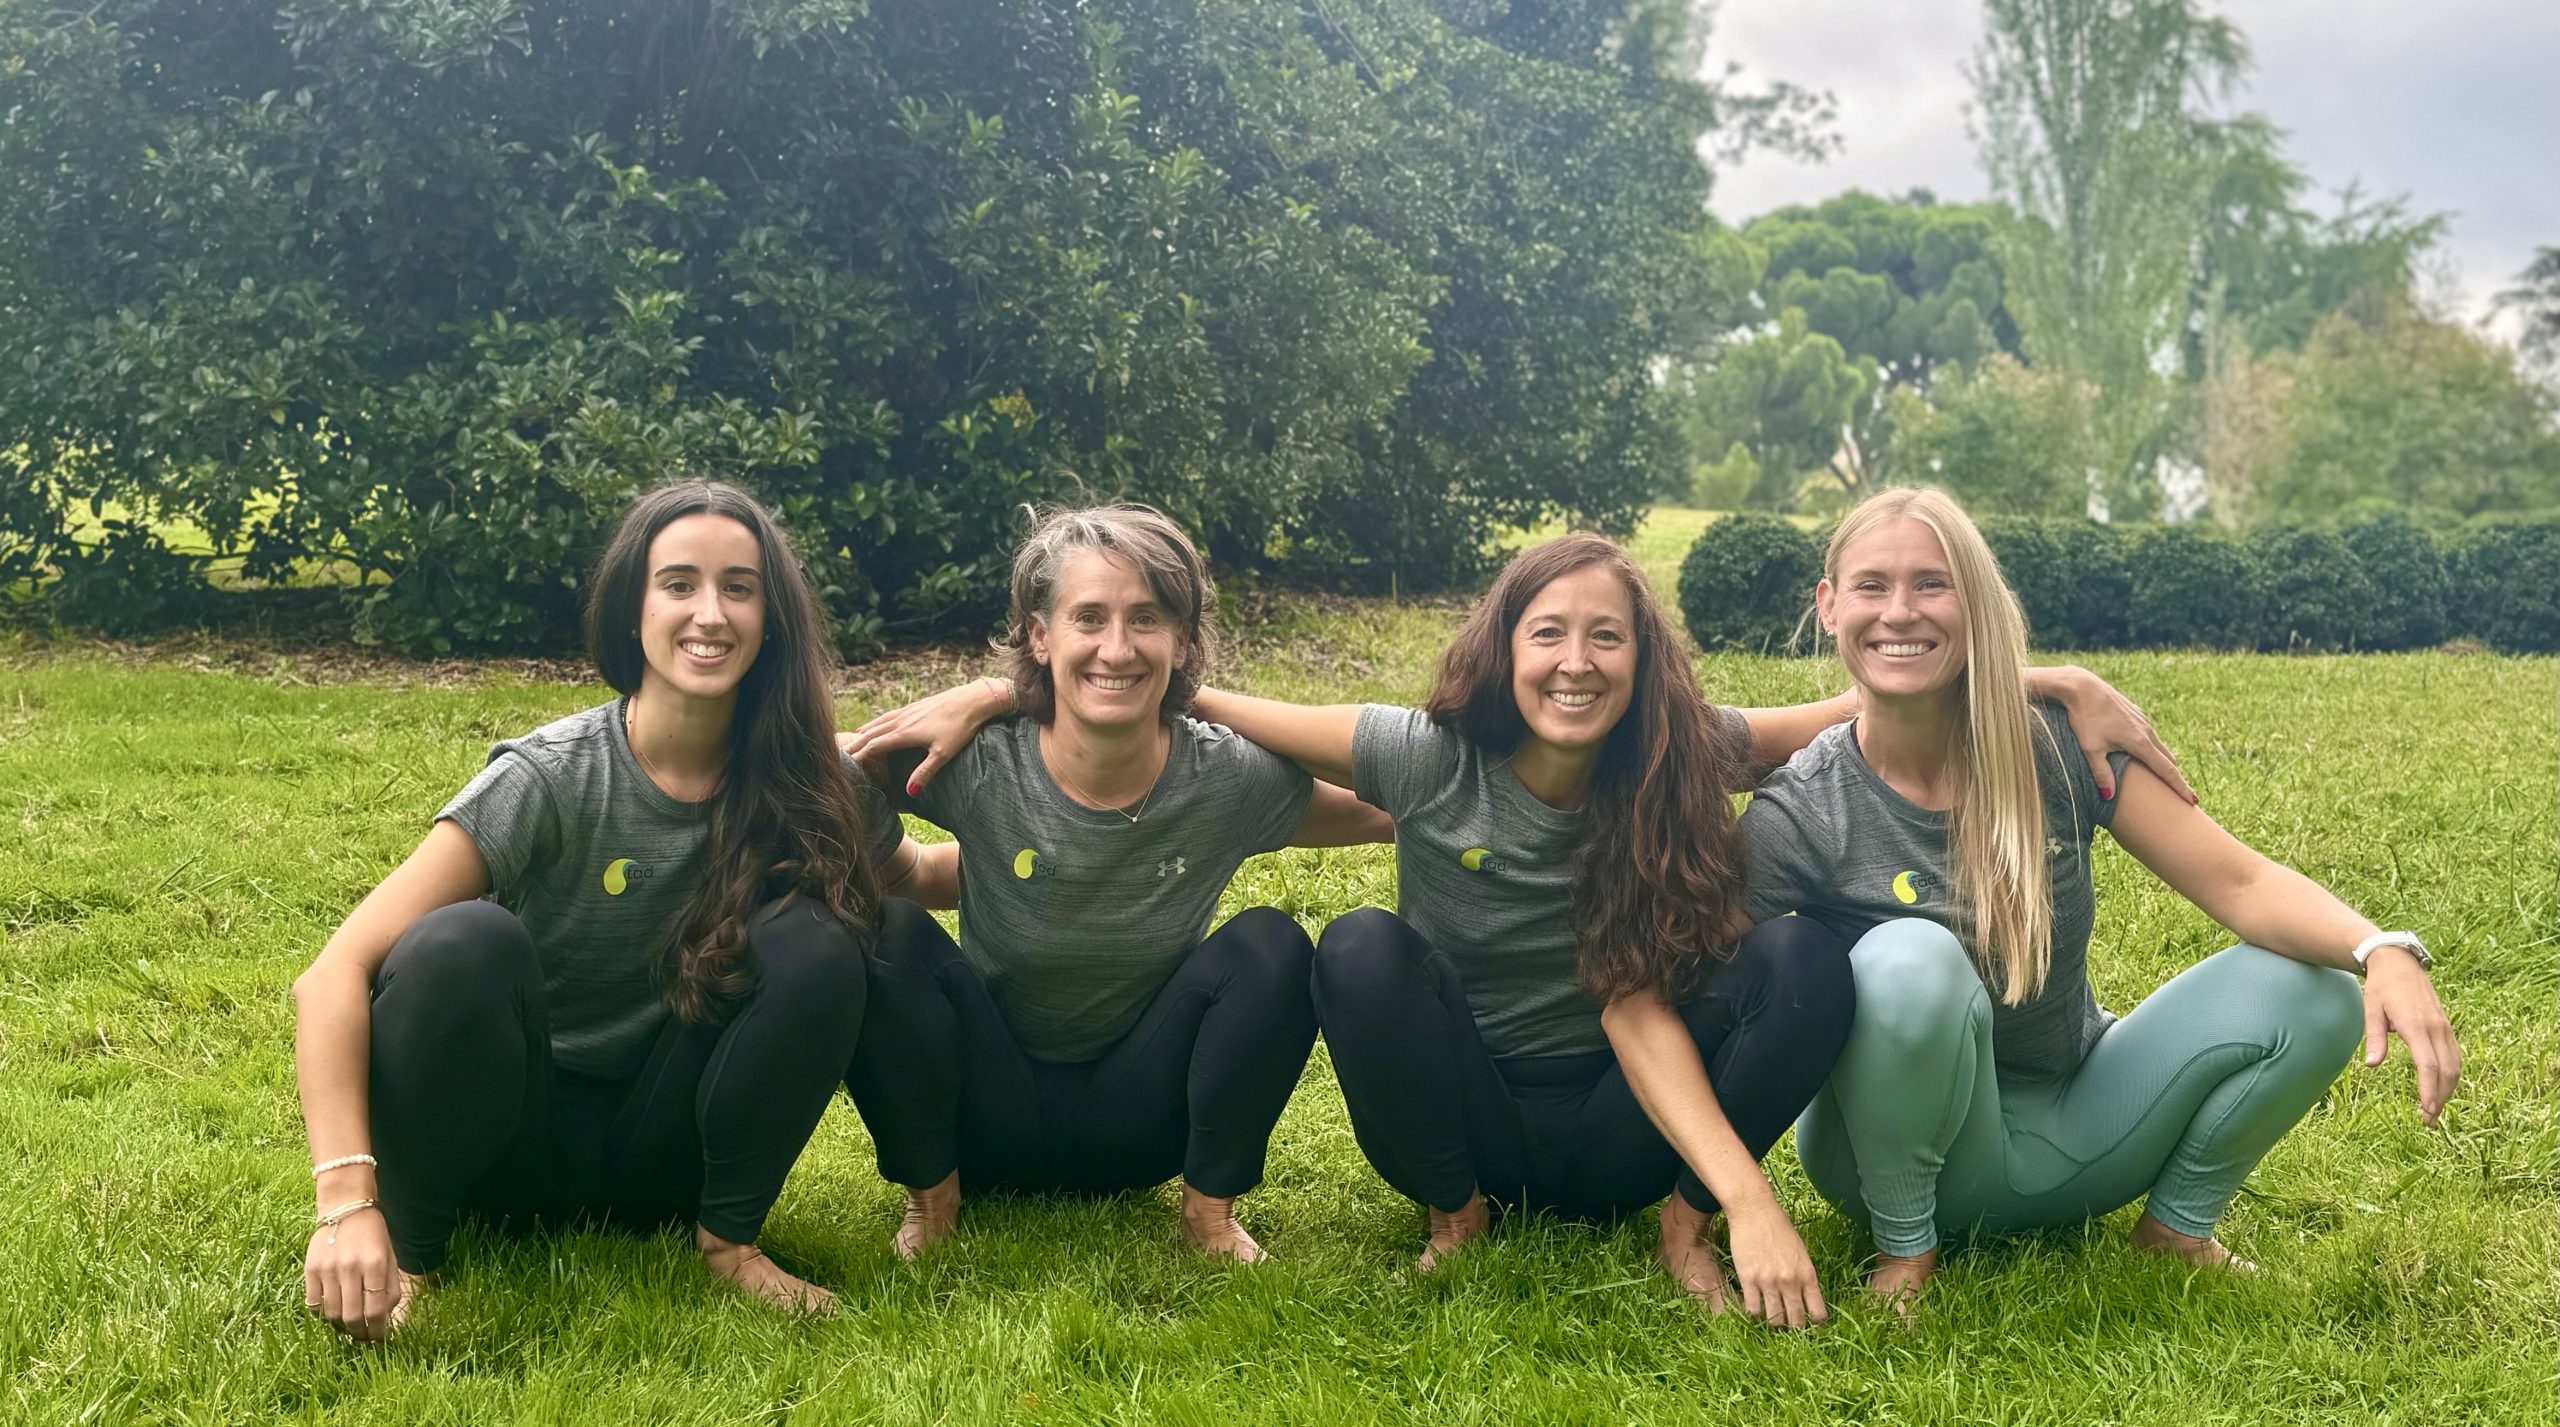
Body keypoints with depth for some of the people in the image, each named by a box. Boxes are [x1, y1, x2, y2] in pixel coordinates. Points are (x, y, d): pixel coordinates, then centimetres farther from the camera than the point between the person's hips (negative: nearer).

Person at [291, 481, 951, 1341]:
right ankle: (403, 1256, -12)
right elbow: (337, 972, -25)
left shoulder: (805, 787, -8)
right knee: (467, 943, -33)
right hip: (517, 1139, -3)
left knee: (819, 945, -22)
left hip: (657, 1159, 3)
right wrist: (347, 1201, -38)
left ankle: (729, 1237, -5)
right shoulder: (550, 778, -20)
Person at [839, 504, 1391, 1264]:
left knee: (1272, 946, -22)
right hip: (991, 1114, 0)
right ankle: (931, 1196, -3)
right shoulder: (978, 768, -18)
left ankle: (1210, 1206, -2)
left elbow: (1388, 813, -3)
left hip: (1134, 1127, 1)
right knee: (884, 931, -25)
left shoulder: (1230, 781, -15)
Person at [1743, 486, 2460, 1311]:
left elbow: (2238, 882, -12)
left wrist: (2382, 954, -31)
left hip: (2072, 1135, 3)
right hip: (1900, 1145, -3)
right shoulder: (1799, 817, -17)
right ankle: (1904, 1246, -11)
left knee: (2315, 994, -16)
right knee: (1911, 959, -35)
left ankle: (2178, 1223, 7)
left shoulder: (2057, 743, -10)